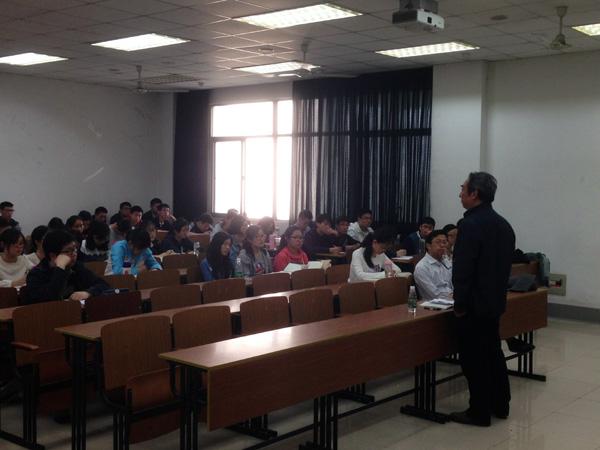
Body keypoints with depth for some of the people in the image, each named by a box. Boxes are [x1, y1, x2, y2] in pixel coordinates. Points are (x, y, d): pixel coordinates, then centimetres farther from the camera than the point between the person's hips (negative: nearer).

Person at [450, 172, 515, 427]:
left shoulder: (470, 224, -19)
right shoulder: (504, 224, 8)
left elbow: (462, 269, -21)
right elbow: (505, 264, 14)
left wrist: (460, 303, -13)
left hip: (474, 303, -9)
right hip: (494, 301, 9)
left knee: (474, 358, 0)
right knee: (493, 353, 17)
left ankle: (479, 412, 7)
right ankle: (500, 406, 27)